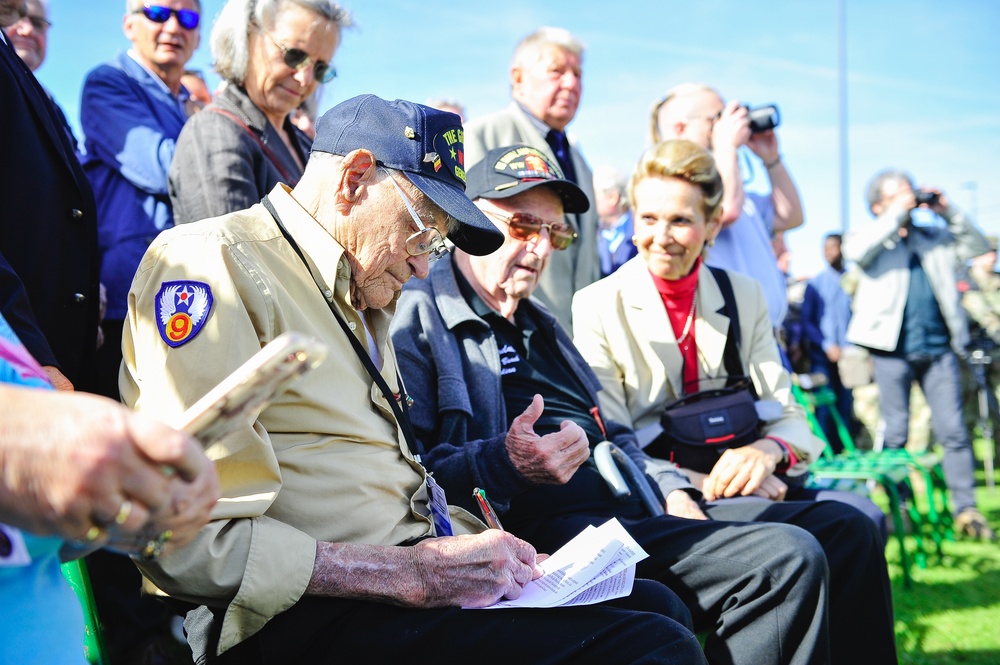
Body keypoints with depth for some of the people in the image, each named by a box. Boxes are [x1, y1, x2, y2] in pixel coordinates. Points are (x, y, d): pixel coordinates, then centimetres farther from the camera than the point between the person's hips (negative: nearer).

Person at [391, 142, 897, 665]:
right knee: (788, 561, -24)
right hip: (547, 524, -9)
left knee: (843, 529, 5)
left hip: (634, 505, 10)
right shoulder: (416, 318, -3)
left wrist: (671, 492, 12)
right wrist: (505, 465, -29)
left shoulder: (538, 323, 28)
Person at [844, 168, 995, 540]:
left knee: (953, 431, 0)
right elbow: (856, 250, -15)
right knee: (896, 433, 2)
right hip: (892, 350, -3)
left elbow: (976, 246, 15)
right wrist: (897, 213, -12)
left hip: (938, 349, 3)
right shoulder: (871, 235, 7)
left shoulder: (934, 237, 18)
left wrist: (948, 212, 3)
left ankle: (966, 510, 4)